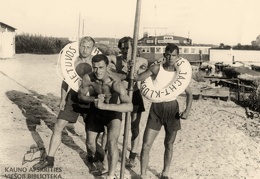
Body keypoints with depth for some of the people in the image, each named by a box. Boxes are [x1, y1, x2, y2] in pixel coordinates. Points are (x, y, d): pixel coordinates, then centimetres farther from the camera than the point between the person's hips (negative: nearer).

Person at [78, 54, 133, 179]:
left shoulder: (116, 84, -37)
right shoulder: (88, 79, -27)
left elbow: (129, 106, -46)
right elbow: (81, 95, -8)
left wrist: (105, 105, -54)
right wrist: (94, 99, -29)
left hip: (113, 112, -3)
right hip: (95, 112, 3)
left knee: (112, 142, -26)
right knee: (90, 143, 15)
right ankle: (91, 159, 53)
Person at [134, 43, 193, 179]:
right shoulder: (156, 68, -7)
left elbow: (189, 93, 5)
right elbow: (138, 77, -6)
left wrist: (187, 110, -10)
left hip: (172, 109, 1)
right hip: (156, 108, -1)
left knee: (169, 144, 13)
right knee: (146, 144, -5)